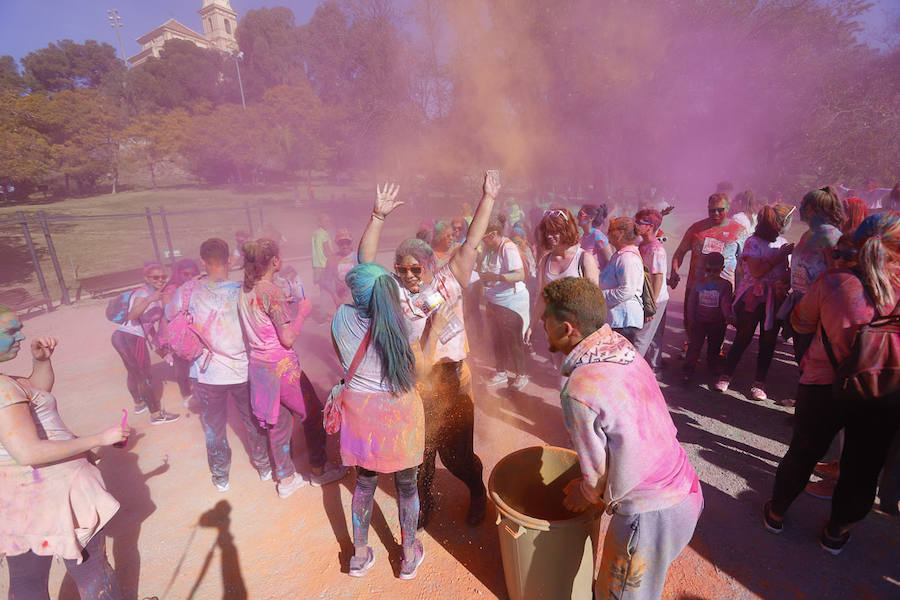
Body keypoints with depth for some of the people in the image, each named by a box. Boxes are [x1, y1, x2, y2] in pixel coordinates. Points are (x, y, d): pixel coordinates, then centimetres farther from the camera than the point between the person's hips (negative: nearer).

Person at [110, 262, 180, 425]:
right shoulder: (144, 293, -15)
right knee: (145, 377, 0)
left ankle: (139, 404, 47)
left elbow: (148, 322, 22)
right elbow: (132, 316, -34)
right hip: (131, 338, -10)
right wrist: (149, 300, -47)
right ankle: (156, 415, 10)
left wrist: (156, 344, 26)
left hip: (121, 336, 10)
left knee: (134, 373, 26)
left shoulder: (150, 294, 14)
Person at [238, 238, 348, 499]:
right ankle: (319, 469, 27)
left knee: (277, 423, 18)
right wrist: (303, 311, -8)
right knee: (312, 414, 11)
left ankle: (285, 479, 31)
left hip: (257, 365, 8)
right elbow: (288, 338, -20)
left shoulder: (245, 291, 4)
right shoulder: (273, 292, -21)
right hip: (281, 367, -8)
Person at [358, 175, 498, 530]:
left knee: (457, 453, 12)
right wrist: (379, 217, -20)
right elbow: (366, 260, -11)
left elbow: (472, 243, -9)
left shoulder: (448, 283, -5)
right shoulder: (393, 291, -2)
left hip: (451, 385, -2)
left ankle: (477, 493, 45)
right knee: (419, 453, 20)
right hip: (412, 389, 2)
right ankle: (425, 501, 49)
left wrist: (488, 199, -11)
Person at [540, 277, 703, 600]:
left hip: (650, 514, -7)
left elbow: (598, 473, -12)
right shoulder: (622, 347, -4)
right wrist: (591, 485, 17)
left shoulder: (578, 392, -28)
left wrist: (586, 495, 10)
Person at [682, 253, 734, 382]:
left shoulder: (725, 285, -5)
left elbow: (726, 303, -13)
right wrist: (692, 319, -2)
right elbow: (691, 303, 2)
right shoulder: (699, 284, -2)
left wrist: (728, 316, -29)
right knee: (694, 346, -3)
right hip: (699, 321, 0)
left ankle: (714, 363, 41)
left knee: (715, 346, 17)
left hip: (718, 323, 0)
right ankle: (688, 369, 3)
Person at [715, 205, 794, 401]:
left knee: (768, 341, 7)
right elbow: (757, 271, -17)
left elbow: (789, 271, 12)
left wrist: (787, 282, -9)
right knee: (742, 338, 2)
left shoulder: (783, 243, 9)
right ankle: (726, 376, 16)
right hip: (752, 298, -5)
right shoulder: (753, 242, -7)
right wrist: (779, 257, -14)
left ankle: (759, 382, 19)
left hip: (775, 301, 5)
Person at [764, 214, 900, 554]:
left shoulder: (832, 281, -11)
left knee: (802, 454, 18)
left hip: (823, 388, 0)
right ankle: (836, 532, 37)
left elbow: (801, 323, 4)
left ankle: (776, 513, 36)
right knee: (862, 468, 19)